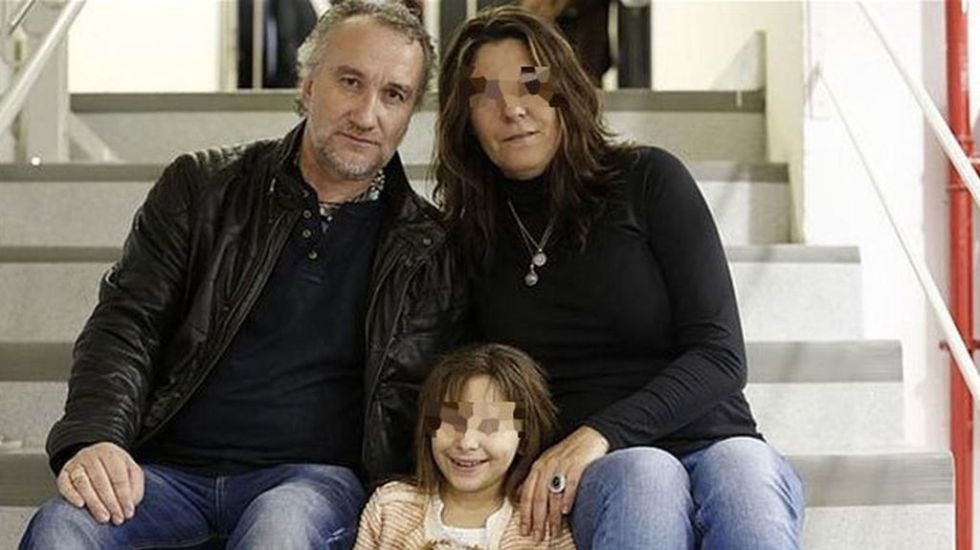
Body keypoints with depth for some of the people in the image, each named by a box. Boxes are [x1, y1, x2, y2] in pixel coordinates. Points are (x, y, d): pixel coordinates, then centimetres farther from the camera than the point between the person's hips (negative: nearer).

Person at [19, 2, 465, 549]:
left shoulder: (429, 250, 9)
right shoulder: (202, 187, 10)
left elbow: (412, 402, 8)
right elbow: (126, 322, 5)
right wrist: (95, 438, -15)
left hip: (313, 475, 0)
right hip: (169, 469, 1)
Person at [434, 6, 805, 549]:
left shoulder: (647, 179, 2)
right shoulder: (469, 238, 10)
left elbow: (721, 355, -4)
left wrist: (601, 433, -18)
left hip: (715, 445, -1)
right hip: (595, 475, 1)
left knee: (743, 469, -37)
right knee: (643, 475, -36)